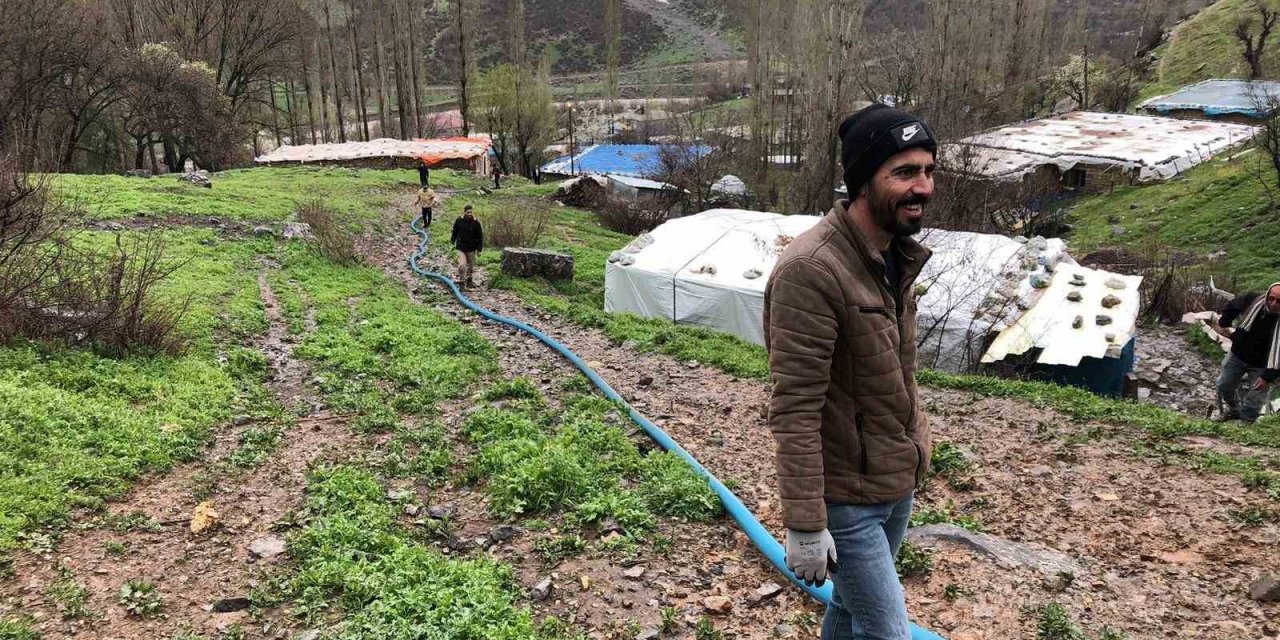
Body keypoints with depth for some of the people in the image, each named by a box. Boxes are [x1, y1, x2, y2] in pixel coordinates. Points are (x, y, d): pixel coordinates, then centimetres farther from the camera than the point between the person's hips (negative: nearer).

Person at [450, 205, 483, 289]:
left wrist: (479, 249, -5)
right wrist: (453, 242, 18)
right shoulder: (459, 221, -8)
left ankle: (469, 281, 31)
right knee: (462, 265, -16)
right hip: (461, 248, -1)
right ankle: (461, 280, 1)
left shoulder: (476, 223, -9)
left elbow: (480, 237, -3)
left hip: (472, 249, 1)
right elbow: (455, 232, 9)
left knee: (470, 266, 13)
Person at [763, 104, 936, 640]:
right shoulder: (812, 269, -26)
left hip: (897, 482, 8)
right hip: (846, 496, -8)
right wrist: (805, 523, -24)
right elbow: (794, 411, -26)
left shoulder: (895, 254, 2)